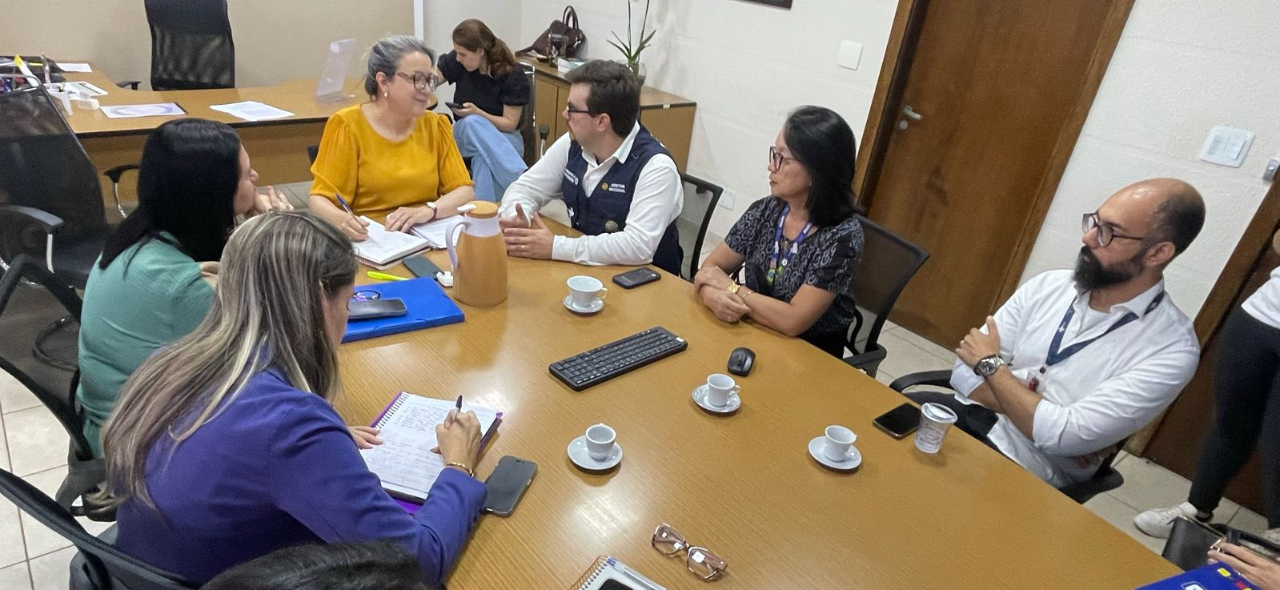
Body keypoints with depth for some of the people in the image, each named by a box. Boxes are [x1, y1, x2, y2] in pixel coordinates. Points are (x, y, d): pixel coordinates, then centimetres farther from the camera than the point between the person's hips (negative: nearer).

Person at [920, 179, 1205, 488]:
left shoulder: (1172, 349, -11)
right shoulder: (1047, 286, 3)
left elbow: (1061, 436, -20)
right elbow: (966, 370, -1)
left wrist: (991, 364, -8)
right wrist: (1044, 415, -14)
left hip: (1026, 465, -5)